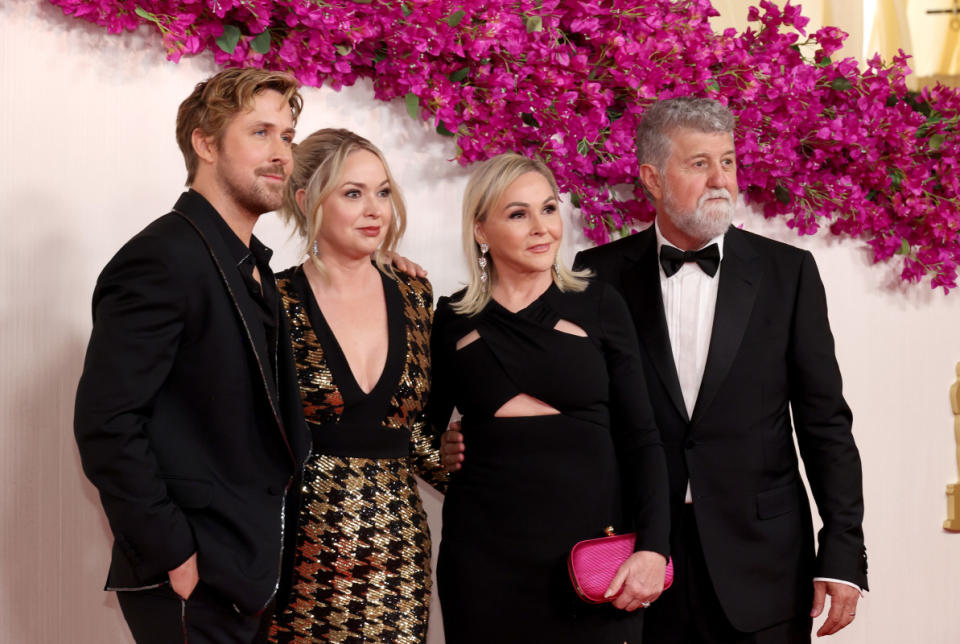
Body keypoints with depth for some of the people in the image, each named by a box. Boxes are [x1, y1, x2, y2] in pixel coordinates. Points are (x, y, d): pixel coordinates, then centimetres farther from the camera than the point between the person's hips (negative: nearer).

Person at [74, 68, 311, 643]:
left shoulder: (254, 266, 14)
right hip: (190, 582, -8)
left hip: (246, 573, 9)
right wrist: (173, 557, -20)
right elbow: (106, 423, -20)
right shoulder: (163, 258, -15)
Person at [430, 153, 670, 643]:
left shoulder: (599, 305, 1)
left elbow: (639, 438, 1)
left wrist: (652, 547, -10)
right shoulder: (453, 319, 5)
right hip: (485, 556, 1)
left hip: (594, 545, -1)